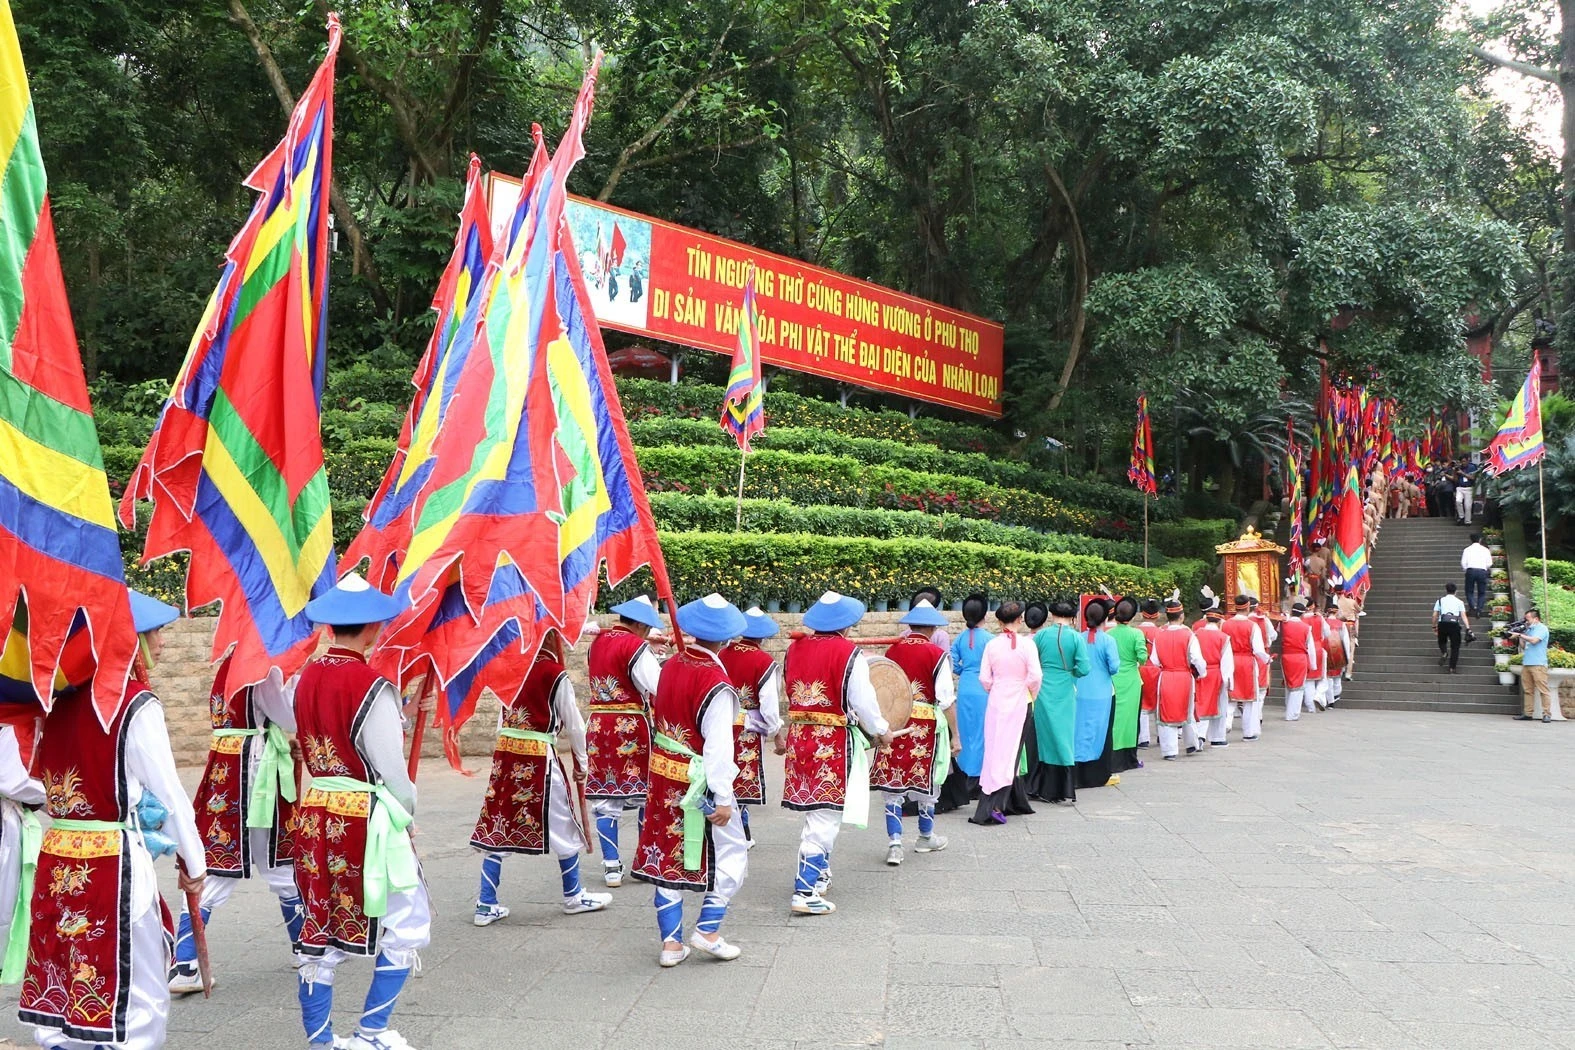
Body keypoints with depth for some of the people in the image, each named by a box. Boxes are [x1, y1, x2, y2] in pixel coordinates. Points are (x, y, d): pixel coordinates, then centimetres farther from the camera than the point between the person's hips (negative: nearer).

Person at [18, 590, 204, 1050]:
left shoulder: (61, 698, 6)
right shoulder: (137, 705, -12)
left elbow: (43, 779, 10)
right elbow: (169, 795, -11)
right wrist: (194, 864, -1)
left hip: (56, 863, 7)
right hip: (112, 865, -7)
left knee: (60, 989, 15)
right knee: (138, 1001, 3)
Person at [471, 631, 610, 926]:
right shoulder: (556, 673, -9)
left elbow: (502, 718, 10)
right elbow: (574, 724, -2)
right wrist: (581, 763, 11)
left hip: (505, 754, 5)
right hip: (539, 758, -5)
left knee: (498, 825, 9)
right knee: (562, 826, 11)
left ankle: (486, 905, 10)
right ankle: (574, 896, 25)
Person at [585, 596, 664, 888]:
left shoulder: (596, 643, 9)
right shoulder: (636, 646, -11)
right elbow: (658, 686, -17)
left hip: (598, 724, 6)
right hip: (631, 726, -6)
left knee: (605, 798, 7)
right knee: (645, 794, 8)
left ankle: (611, 866, 8)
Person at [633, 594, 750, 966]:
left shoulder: (671, 665, 0)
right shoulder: (716, 683, -21)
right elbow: (718, 746, -21)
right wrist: (723, 799, -17)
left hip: (664, 776, 7)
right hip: (698, 782, -7)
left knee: (666, 854, 13)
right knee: (731, 852, 11)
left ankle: (671, 942, 18)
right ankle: (708, 930, 9)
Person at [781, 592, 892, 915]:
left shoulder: (795, 648, 3)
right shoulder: (848, 653, -13)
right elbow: (863, 701, -11)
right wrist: (882, 732, 4)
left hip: (799, 738, 6)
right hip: (834, 743, -6)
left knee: (813, 810, 21)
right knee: (825, 818, -2)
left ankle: (819, 874, 35)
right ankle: (806, 892, -4)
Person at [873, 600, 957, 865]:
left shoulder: (892, 650, 4)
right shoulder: (936, 654, -8)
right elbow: (946, 699, -10)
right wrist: (954, 735, -4)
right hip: (926, 724, -3)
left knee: (893, 782, 5)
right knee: (925, 779, 13)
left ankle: (894, 843, -2)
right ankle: (926, 838, 28)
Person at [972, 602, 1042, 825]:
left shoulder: (992, 644, -3)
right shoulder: (1026, 644, -10)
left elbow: (984, 678, -2)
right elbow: (1036, 676, -15)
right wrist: (1031, 693, 4)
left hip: (996, 702, 2)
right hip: (1019, 704, -2)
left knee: (995, 750, 11)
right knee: (1010, 752, 1)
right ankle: (996, 805, -8)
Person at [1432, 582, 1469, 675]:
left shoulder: (1440, 600, 15)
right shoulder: (1459, 602, 14)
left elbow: (1435, 615, 10)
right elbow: (1463, 616, 3)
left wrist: (1434, 627, 20)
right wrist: (1468, 628, -2)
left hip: (1442, 623, 1)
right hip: (1454, 624, -1)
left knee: (1442, 641, 24)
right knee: (1455, 646, 7)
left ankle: (1444, 653, -7)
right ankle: (1452, 668, 3)